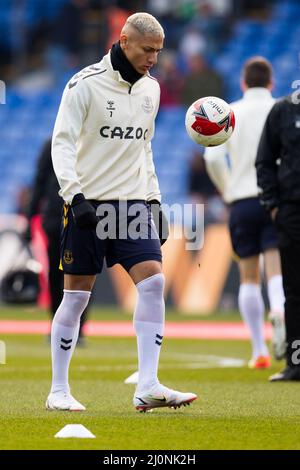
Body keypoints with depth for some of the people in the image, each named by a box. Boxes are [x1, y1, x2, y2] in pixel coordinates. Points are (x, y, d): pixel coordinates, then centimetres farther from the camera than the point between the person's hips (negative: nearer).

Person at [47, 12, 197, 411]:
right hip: (87, 204, -5)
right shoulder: (85, 84, -8)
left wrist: (154, 198, 18)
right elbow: (62, 142, -11)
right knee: (76, 296, 0)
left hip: (133, 203, 5)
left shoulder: (150, 88, 12)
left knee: (153, 282, -12)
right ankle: (58, 391, 11)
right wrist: (75, 194, -22)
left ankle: (147, 387, -14)